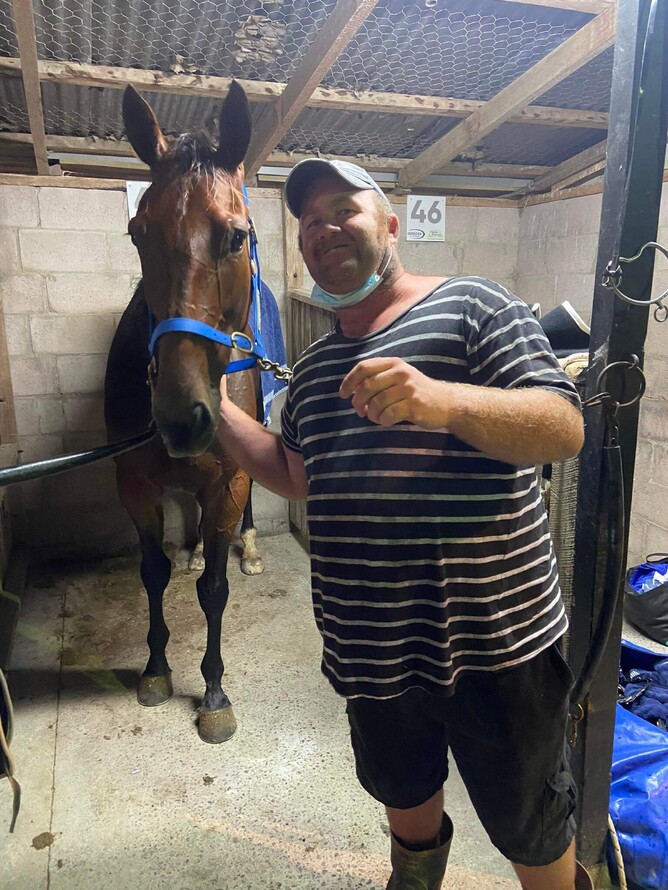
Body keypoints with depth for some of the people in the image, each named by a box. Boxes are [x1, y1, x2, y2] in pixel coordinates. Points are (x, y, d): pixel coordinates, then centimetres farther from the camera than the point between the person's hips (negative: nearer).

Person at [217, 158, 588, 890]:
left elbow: (564, 430, -17)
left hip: (493, 639, -5)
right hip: (371, 647, 6)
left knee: (532, 830, 16)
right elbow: (294, 475, 18)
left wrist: (442, 401, -34)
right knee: (405, 796, 29)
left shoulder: (471, 306, -8)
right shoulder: (315, 365, 12)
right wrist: (213, 407, 7)